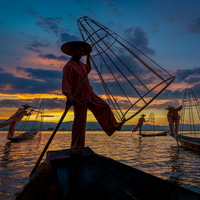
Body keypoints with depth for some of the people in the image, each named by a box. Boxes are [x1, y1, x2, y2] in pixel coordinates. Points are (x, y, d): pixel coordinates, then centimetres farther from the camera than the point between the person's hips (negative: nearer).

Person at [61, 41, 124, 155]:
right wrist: (69, 96, -32)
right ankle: (75, 148, 11)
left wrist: (88, 56, 31)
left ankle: (113, 127, 32)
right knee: (79, 123, -3)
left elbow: (88, 69, 37)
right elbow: (66, 83, -21)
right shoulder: (69, 66, -13)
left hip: (90, 95, 9)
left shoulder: (81, 64, 15)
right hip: (79, 98, -9)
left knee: (104, 108, 12)